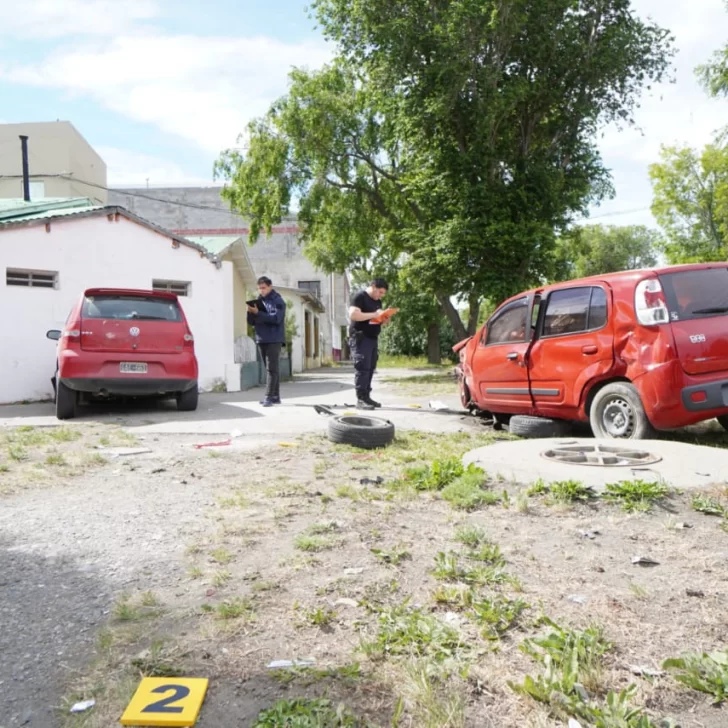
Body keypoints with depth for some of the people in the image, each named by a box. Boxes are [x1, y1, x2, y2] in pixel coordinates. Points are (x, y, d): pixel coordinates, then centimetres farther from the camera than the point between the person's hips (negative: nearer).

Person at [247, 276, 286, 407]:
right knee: (271, 369, 10)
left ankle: (269, 397, -13)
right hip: (261, 340, 6)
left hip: (274, 340, -6)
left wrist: (258, 313, -22)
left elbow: (276, 318, -17)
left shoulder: (277, 301, -3)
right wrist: (251, 313, -10)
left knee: (272, 369, -10)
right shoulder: (258, 301, 14)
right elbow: (251, 322, 12)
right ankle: (275, 396, 14)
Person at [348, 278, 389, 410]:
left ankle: (367, 396, 12)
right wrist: (374, 314, -20)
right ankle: (360, 399, -11)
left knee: (370, 368, 7)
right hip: (360, 338, -9)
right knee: (362, 368, -11)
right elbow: (353, 315, -20)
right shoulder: (359, 297, -8)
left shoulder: (378, 301, 19)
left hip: (373, 338, 9)